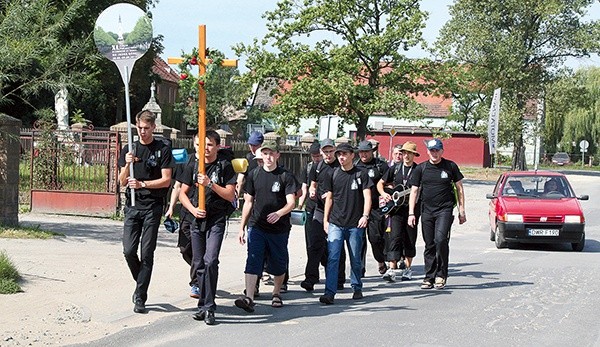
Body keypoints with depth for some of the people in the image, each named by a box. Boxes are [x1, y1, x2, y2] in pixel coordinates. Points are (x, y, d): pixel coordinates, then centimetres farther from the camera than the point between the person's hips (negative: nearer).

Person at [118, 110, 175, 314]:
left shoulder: (162, 150, 1)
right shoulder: (129, 149, 11)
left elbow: (166, 180, -5)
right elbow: (122, 182, 8)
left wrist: (142, 184, -15)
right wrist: (128, 164, -10)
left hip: (153, 206, -3)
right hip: (133, 205, 3)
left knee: (147, 253, -4)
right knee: (129, 251, -4)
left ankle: (140, 298, 1)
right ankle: (141, 284, 21)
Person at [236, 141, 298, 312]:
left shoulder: (286, 176, -2)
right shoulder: (254, 175, 8)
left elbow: (291, 203, -8)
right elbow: (248, 203, 14)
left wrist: (279, 213, -29)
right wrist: (242, 227, 11)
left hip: (279, 228, -1)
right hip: (256, 226, 1)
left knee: (279, 265, 10)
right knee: (253, 261, -14)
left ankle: (276, 294, 33)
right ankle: (249, 298, -24)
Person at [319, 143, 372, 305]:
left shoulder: (361, 175, 2)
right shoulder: (334, 174, 8)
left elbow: (367, 197, -2)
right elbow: (329, 198, 14)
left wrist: (365, 216, -16)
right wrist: (325, 219, 10)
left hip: (355, 224, -1)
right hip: (335, 223, 1)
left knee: (355, 259, 9)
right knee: (332, 258, -9)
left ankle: (357, 288, 26)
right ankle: (330, 293, -13)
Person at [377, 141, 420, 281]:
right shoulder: (395, 168, 8)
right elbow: (380, 183, 15)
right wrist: (384, 193, -3)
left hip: (412, 208, 0)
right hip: (396, 207, 0)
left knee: (410, 239, 8)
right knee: (394, 237, -11)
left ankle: (407, 268, 22)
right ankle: (392, 269, -16)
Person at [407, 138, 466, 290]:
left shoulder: (450, 166, 4)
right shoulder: (421, 168, 7)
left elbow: (459, 188, 10)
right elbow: (414, 191, 8)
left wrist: (461, 211, 7)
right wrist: (411, 213, 1)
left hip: (445, 210, -3)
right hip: (427, 211, 3)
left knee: (440, 239, -19)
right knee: (429, 245, 5)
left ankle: (441, 275, -5)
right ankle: (429, 277, 13)